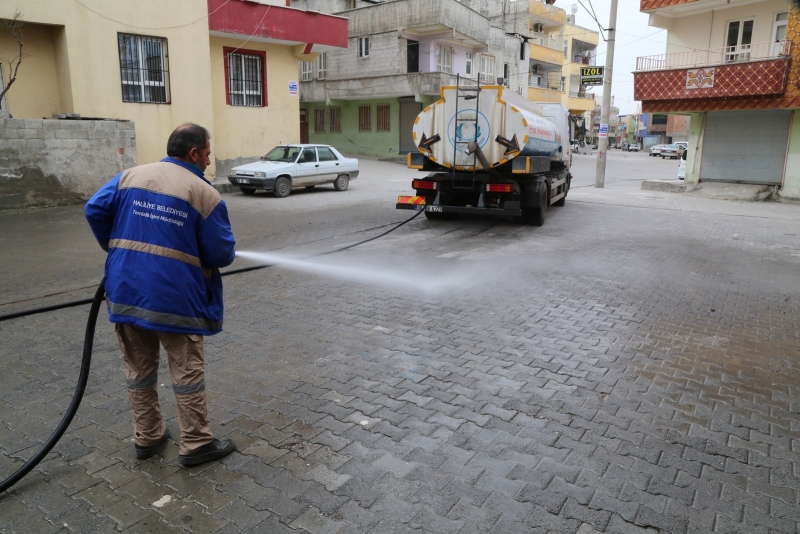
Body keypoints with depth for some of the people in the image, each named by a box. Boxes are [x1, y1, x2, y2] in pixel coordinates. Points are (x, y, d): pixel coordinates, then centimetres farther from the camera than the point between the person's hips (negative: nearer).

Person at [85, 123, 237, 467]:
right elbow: (222, 254, -8)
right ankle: (196, 445, 16)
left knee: (139, 370, 17)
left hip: (126, 293, 6)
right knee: (187, 373, 6)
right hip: (175, 299, -5)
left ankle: (146, 438, 31)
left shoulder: (130, 176, 6)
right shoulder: (205, 194, -8)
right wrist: (194, 253, 15)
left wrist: (116, 249, 17)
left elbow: (95, 210, 3)